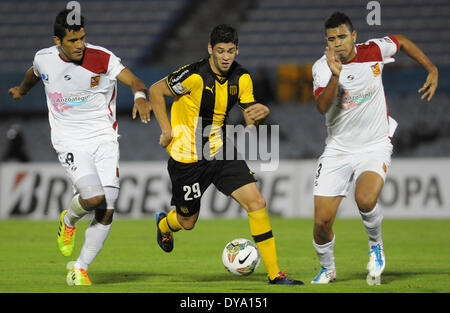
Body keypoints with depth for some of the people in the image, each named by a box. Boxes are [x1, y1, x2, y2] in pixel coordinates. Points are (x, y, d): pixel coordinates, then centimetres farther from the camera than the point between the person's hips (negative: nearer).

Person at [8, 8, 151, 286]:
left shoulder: (102, 58, -10)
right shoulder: (44, 59, -2)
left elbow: (134, 81, -15)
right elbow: (35, 74, 22)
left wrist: (140, 95, -38)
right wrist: (22, 90, 44)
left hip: (105, 139, 1)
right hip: (70, 142, -1)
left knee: (106, 212, -6)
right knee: (94, 197, -25)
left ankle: (80, 268, 12)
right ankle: (69, 221, 11)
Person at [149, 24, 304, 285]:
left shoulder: (241, 78, -3)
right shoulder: (195, 75, -20)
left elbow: (250, 119, 3)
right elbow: (156, 91, -9)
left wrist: (261, 113, -21)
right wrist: (167, 130, -12)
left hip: (221, 152, 4)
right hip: (188, 158, -4)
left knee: (256, 202, -12)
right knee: (187, 221, 10)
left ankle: (275, 274, -8)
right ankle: (164, 224, 52)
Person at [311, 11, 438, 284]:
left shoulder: (373, 52, -7)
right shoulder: (322, 67, -10)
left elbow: (402, 42, 15)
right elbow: (322, 106, -26)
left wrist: (432, 70, 12)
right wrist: (335, 76, -41)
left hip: (375, 147, -1)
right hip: (338, 150, 1)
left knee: (365, 200, -31)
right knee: (322, 222, -5)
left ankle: (376, 245, 1)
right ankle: (328, 269, 25)